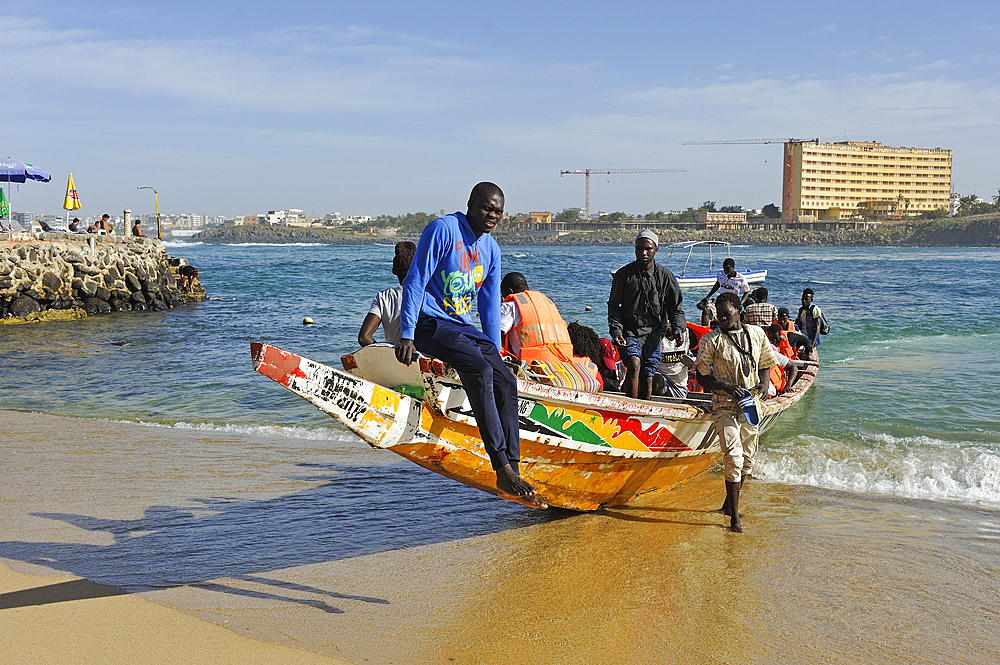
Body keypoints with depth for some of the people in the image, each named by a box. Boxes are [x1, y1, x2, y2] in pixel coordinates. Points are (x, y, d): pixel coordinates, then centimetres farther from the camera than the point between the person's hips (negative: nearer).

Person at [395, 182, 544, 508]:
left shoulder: (491, 249, 12)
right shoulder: (442, 230, -11)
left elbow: (490, 305, 18)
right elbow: (414, 282, -14)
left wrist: (495, 353, 14)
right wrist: (406, 335, -20)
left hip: (464, 327, 8)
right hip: (431, 324, -8)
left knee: (506, 381, -9)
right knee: (479, 371, -30)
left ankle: (509, 477, -10)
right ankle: (503, 468, -30)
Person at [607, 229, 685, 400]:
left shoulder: (665, 276, 5)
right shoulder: (624, 274, 2)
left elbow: (676, 308, 9)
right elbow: (614, 306, 5)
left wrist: (677, 329, -9)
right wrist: (616, 330, -9)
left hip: (653, 335, 2)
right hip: (629, 333, -2)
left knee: (647, 378, 2)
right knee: (634, 364, -27)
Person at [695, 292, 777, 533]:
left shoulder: (757, 334, 6)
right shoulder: (711, 341, -7)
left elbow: (765, 365, 17)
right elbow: (702, 377, -5)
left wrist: (765, 383, -4)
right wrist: (727, 387, -20)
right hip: (725, 406, -5)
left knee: (748, 459, 13)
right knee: (734, 458, -15)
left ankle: (729, 503, 34)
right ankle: (734, 516, -7)